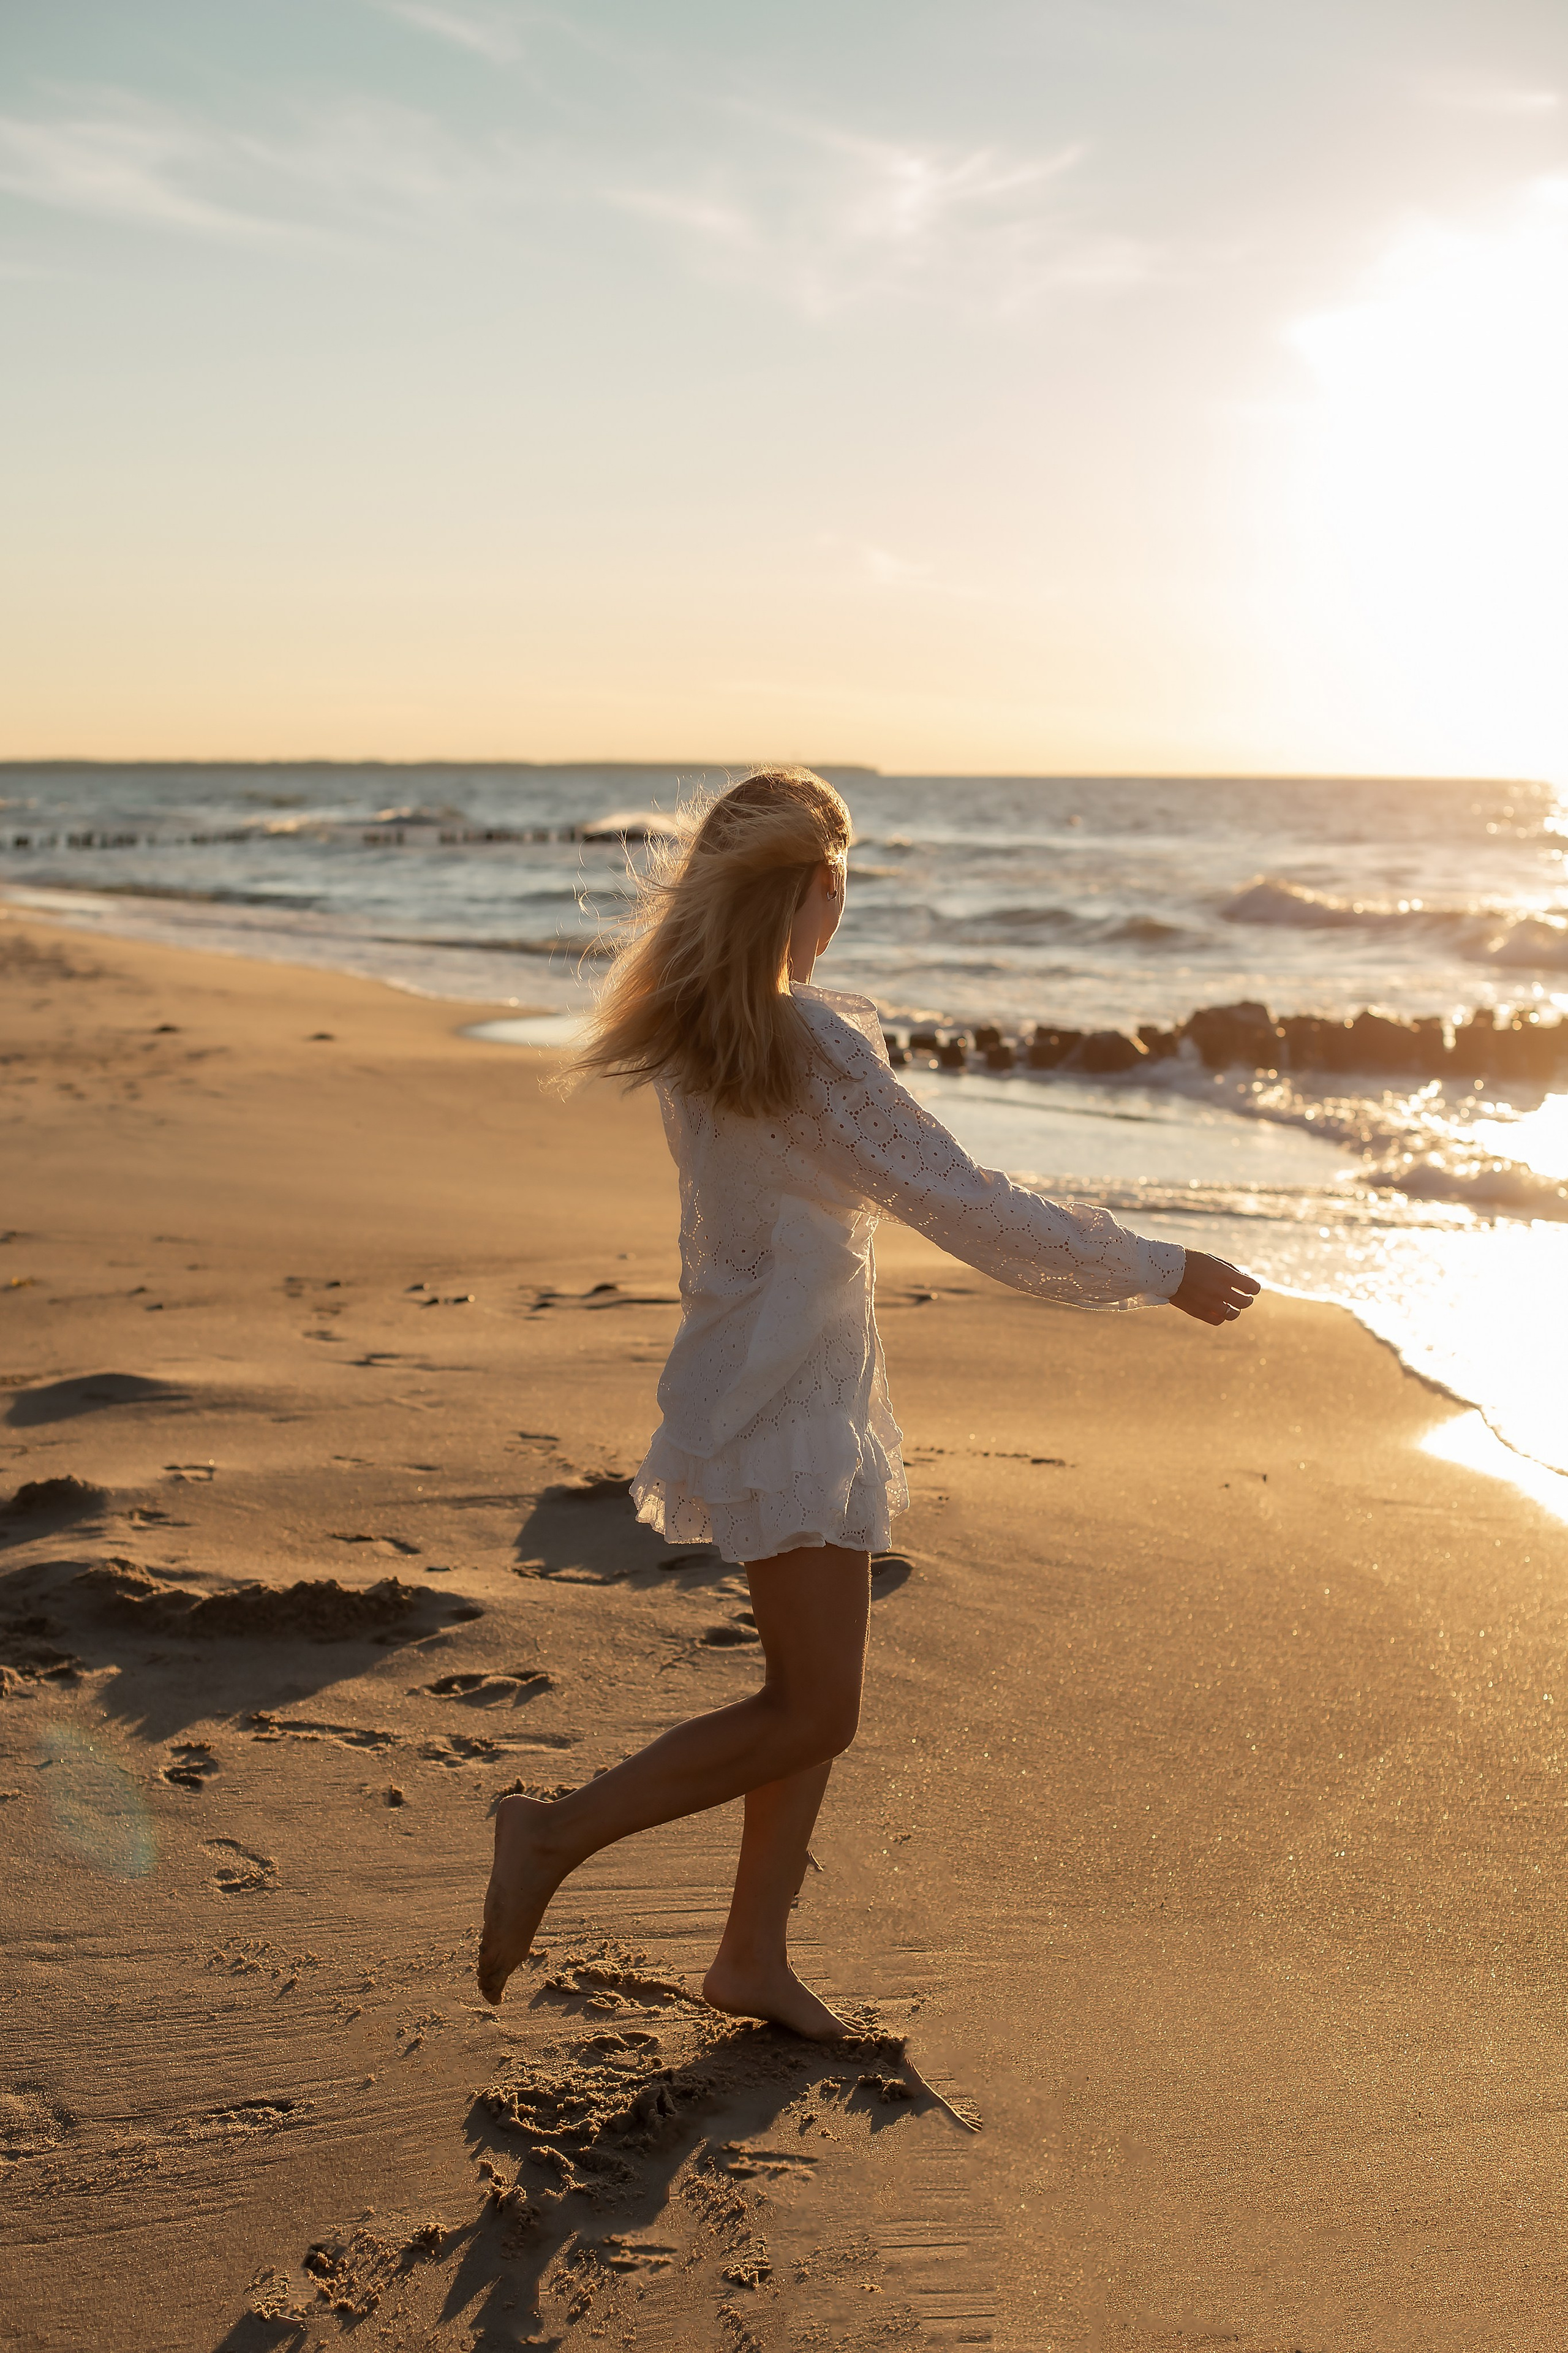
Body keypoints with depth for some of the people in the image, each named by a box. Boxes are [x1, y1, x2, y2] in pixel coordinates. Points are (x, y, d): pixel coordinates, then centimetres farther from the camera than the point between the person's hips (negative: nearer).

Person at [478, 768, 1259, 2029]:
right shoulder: (817, 1048, -22)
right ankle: (558, 1836, 2)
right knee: (812, 1713, -2)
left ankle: (754, 1955, 22)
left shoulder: (692, 1031, 5)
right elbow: (970, 1207, -20)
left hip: (767, 1379, 9)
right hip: (788, 1401, -9)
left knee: (818, 1692, 14)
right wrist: (1160, 1272, -11)